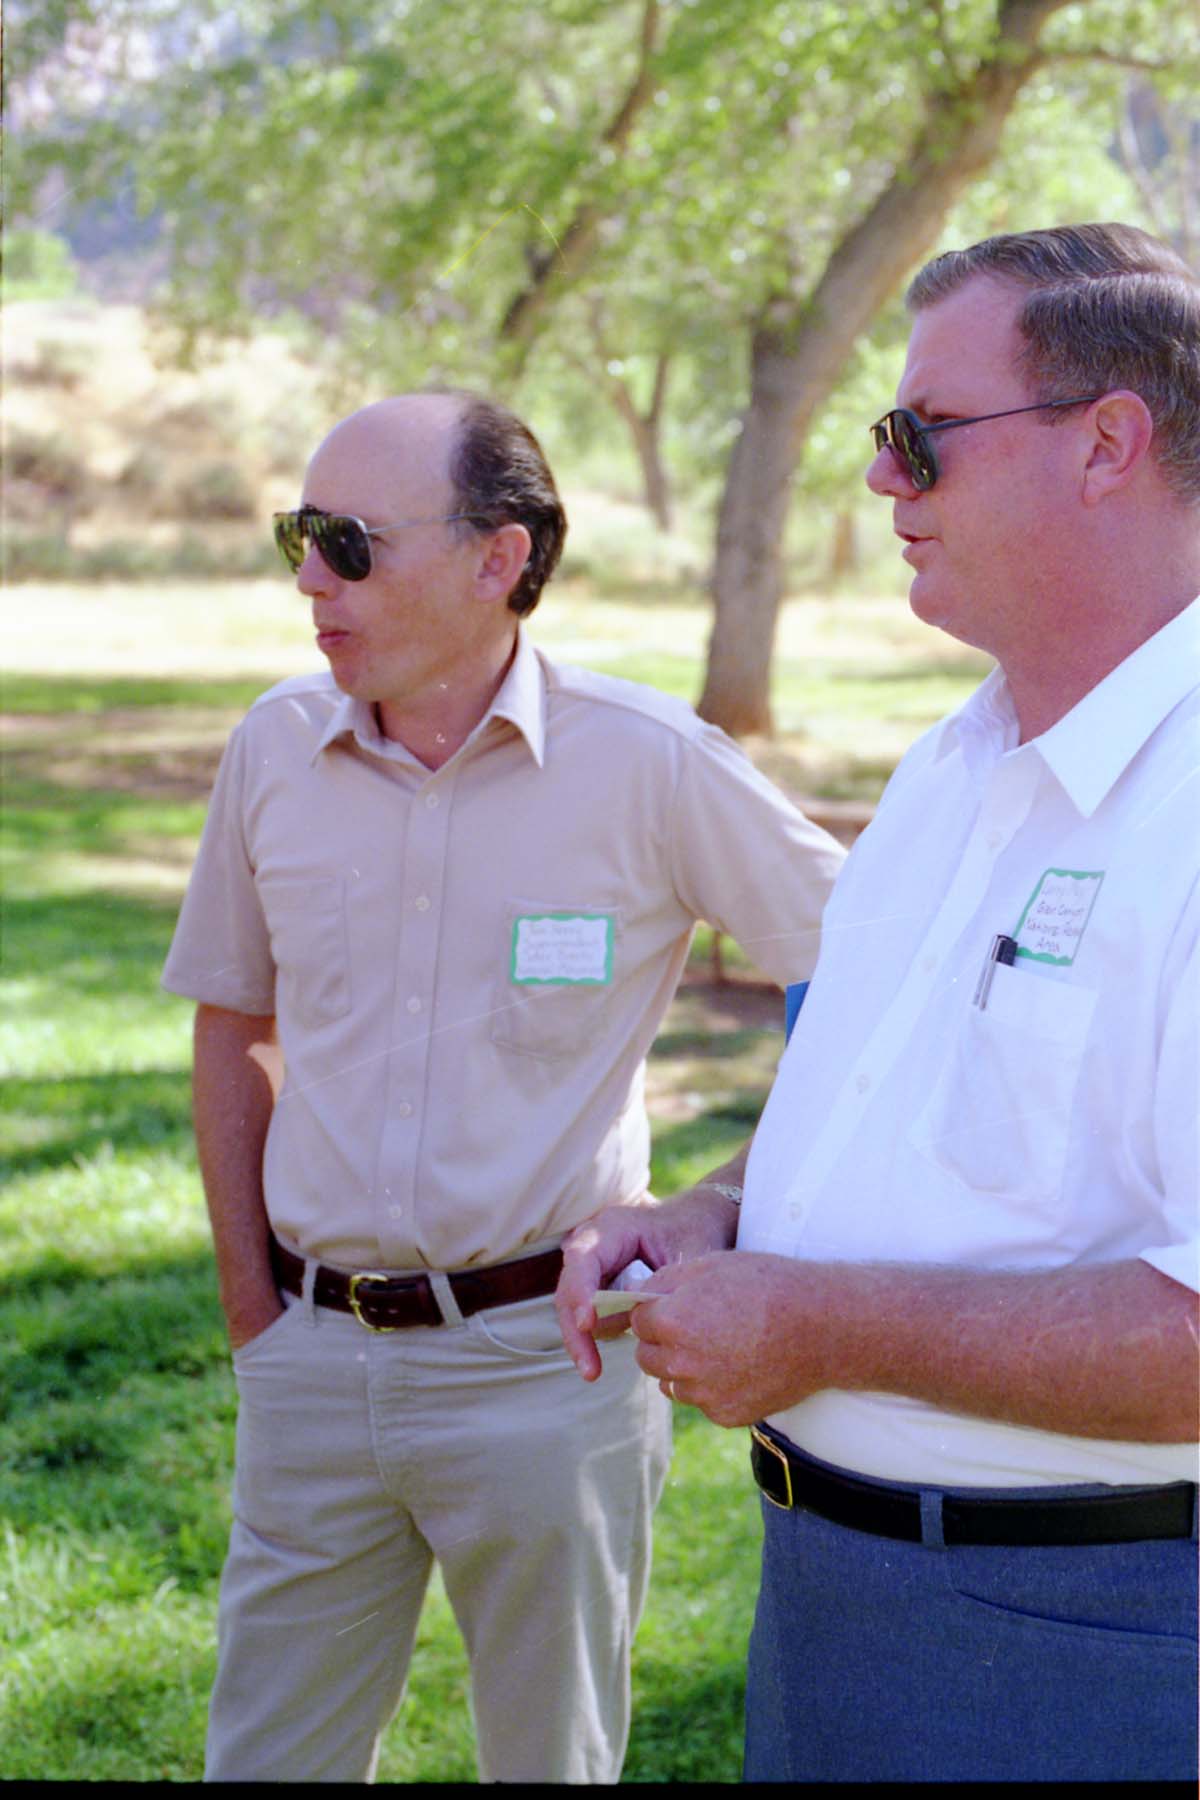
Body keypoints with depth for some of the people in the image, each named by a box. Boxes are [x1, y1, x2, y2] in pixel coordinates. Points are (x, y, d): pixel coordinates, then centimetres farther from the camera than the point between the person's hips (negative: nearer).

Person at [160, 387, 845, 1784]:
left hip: (545, 1363, -3)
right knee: (268, 1755, 12)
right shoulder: (276, 749, 1)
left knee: (552, 1756, 13)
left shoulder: (649, 765, -11)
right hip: (315, 1358, 3)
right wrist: (253, 1315, 7)